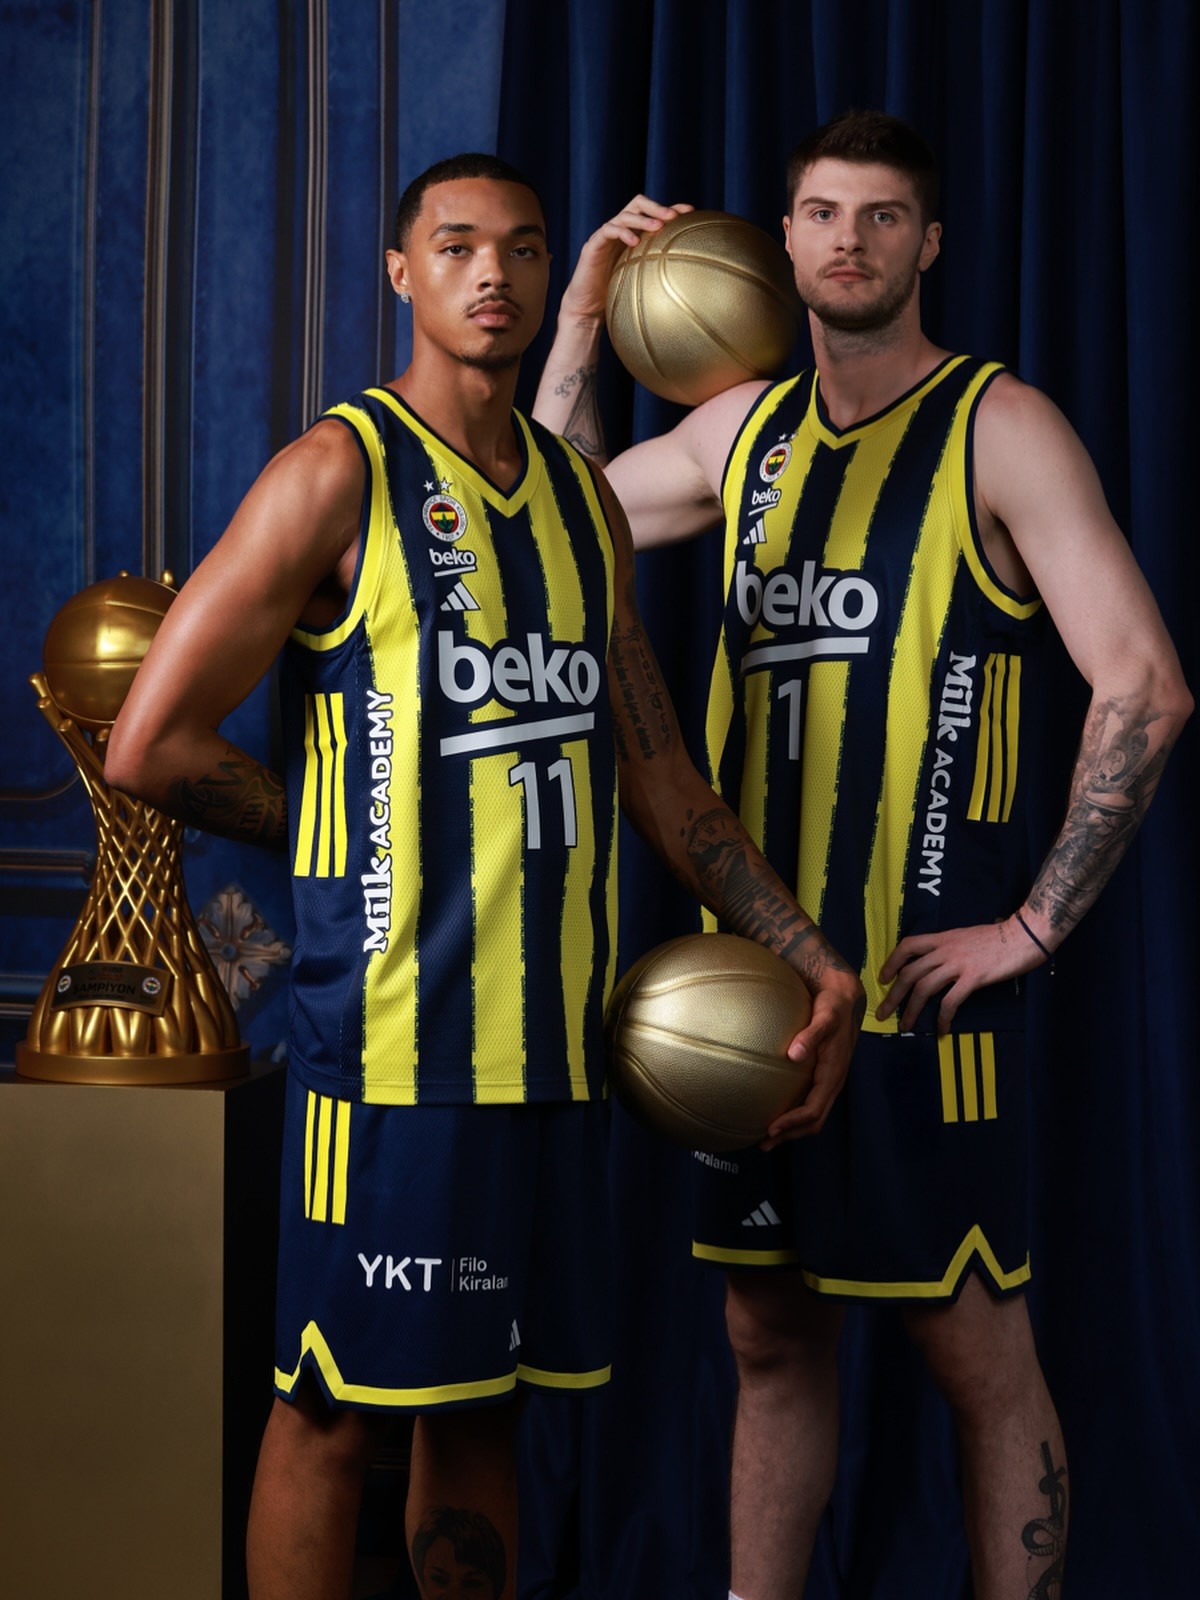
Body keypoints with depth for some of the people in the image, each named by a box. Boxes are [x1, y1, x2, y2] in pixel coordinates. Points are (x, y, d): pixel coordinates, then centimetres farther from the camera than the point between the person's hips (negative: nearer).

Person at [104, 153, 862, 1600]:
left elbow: (657, 775, 18)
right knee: (336, 1406, 1)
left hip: (550, 1035, 6)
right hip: (391, 1033, -6)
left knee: (482, 1405, 13)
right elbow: (150, 745, -10)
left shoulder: (583, 497, 15)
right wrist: (349, 828, 1)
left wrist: (811, 956, 12)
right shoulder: (340, 473, -6)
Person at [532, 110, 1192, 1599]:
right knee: (771, 1334, 14)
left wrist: (1034, 924, -14)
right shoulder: (747, 428, 12)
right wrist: (580, 326, 10)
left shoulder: (998, 429, -7)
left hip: (920, 979, -6)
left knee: (977, 1351, 1)